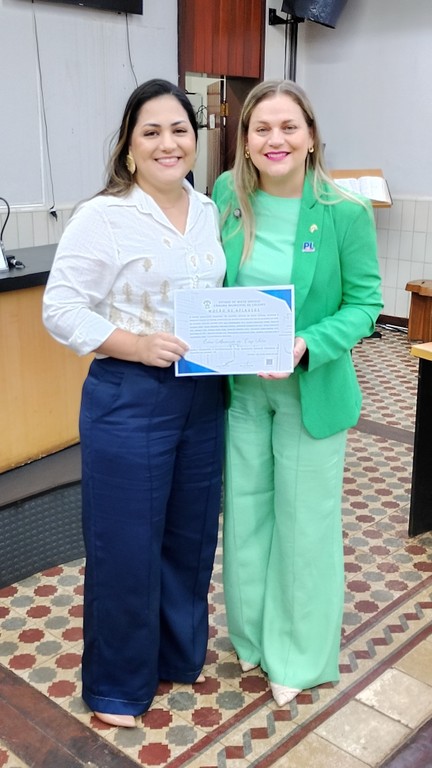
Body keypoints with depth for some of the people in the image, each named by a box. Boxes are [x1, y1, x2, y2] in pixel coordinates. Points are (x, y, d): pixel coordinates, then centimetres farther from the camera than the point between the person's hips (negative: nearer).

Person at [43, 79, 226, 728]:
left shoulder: (210, 212, 7)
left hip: (203, 396, 6)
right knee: (127, 545, 6)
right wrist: (136, 344, -22)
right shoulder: (103, 216, -11)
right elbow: (61, 309, -12)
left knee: (191, 535, 18)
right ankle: (117, 685, 30)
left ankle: (182, 653, 43)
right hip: (129, 400, -6)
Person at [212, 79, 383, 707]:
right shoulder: (227, 196, -4)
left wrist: (307, 346, -25)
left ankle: (300, 654, 33)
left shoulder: (346, 213, -14)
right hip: (241, 388, 4)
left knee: (305, 520, 10)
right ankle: (252, 635, 41)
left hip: (311, 391, -3)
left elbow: (364, 302, -9)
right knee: (245, 510, 17)